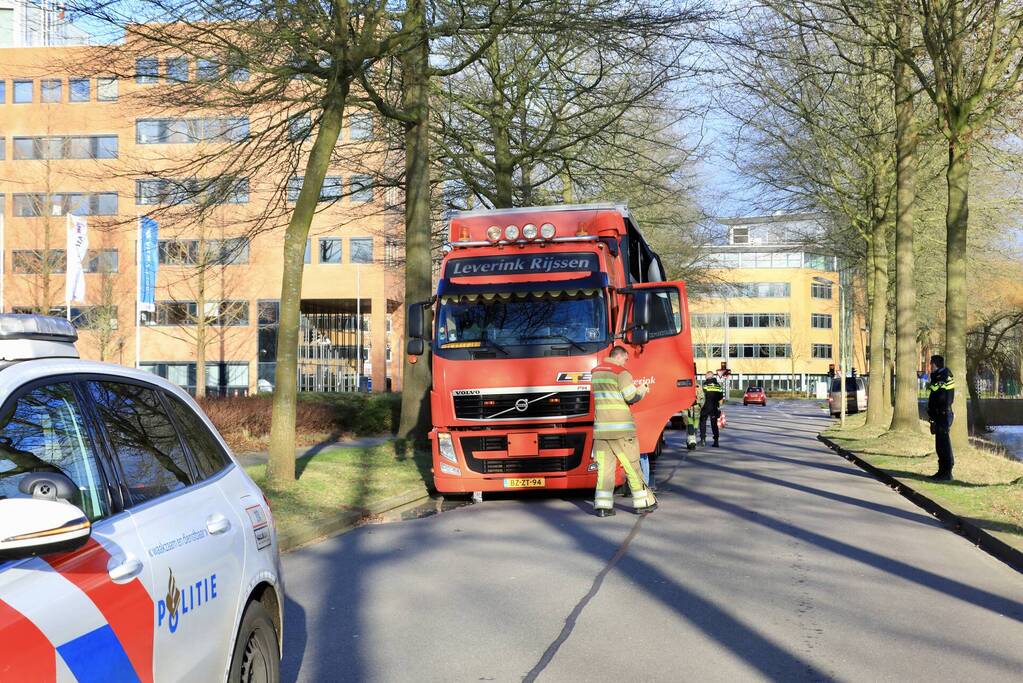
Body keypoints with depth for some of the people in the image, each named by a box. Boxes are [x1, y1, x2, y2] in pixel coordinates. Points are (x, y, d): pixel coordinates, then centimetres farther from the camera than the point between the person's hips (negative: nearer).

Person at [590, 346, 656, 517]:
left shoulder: (596, 372, 14)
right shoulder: (621, 372, -8)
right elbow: (631, 397, -9)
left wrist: (634, 389, 21)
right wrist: (642, 390, 11)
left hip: (600, 427, 6)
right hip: (621, 428, -6)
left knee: (604, 466, 4)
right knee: (631, 465, 3)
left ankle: (602, 505, -1)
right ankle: (643, 503, 9)